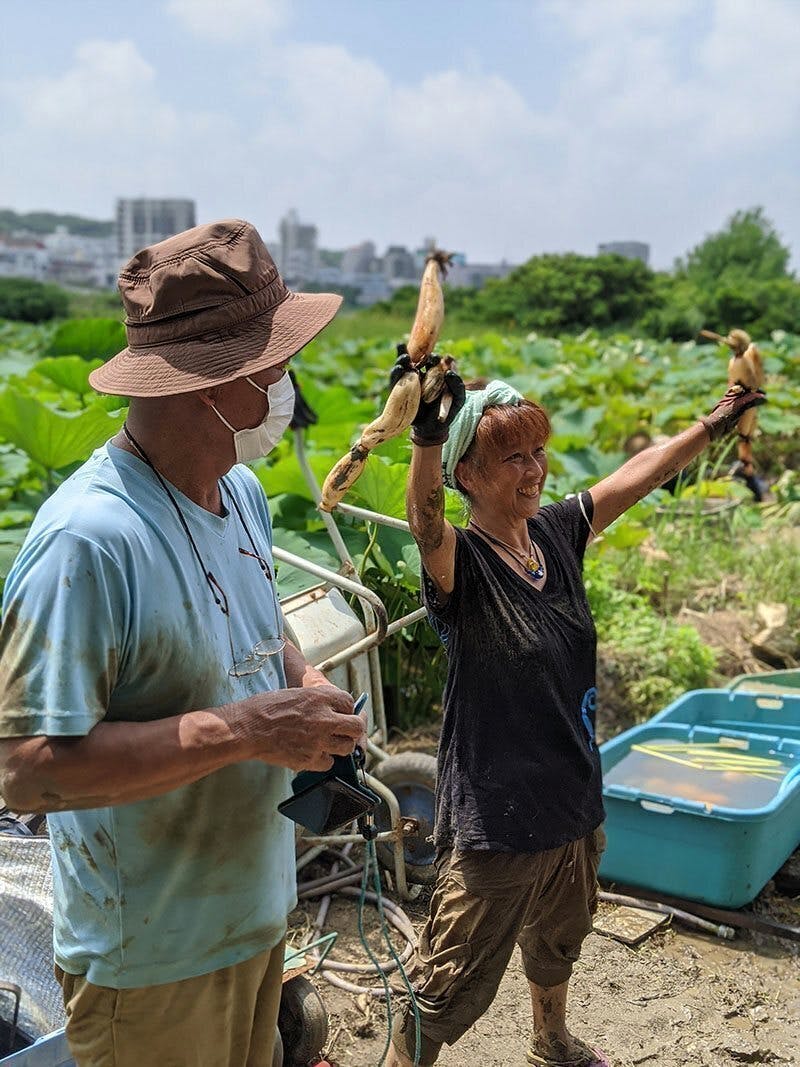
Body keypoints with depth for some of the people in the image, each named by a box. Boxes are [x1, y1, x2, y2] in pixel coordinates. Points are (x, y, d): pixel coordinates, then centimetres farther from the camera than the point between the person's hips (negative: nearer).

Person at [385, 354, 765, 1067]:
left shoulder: (557, 532, -2)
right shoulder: (459, 560, -21)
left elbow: (642, 473, 10)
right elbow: (425, 522, -44)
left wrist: (718, 420, 16)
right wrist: (426, 437, -62)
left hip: (575, 801, 8)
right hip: (497, 816, -8)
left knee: (558, 942, 33)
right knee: (450, 989, 5)